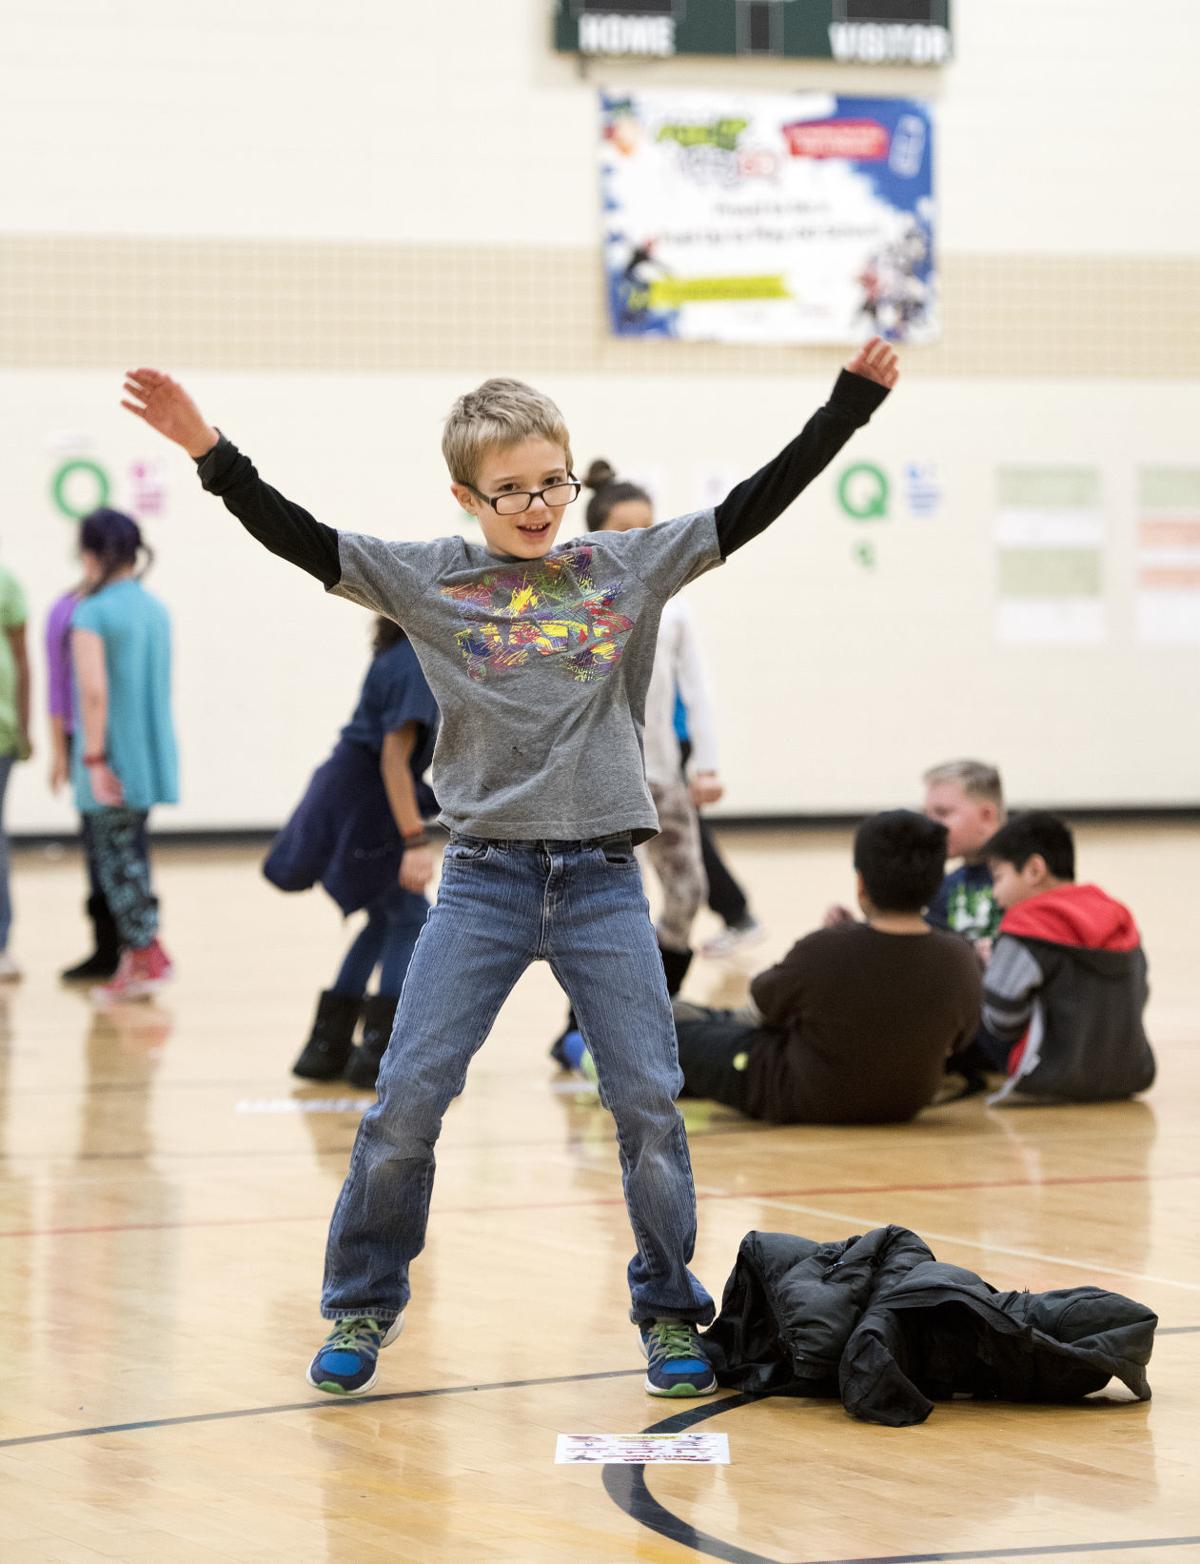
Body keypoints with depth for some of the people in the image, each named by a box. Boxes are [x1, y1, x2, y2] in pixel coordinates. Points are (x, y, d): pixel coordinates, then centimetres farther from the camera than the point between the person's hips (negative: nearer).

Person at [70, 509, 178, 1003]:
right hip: (152, 753, 7)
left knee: (117, 857, 1)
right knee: (130, 853, 16)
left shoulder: (91, 615, -13)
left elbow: (94, 690, -21)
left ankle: (147, 957, 1)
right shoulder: (155, 609, 9)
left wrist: (93, 758, -18)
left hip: (112, 757, -7)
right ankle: (139, 956, 18)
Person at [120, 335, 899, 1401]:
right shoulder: (427, 580, 3)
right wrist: (209, 451, -17)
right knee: (407, 1099, -2)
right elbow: (299, 538, -4)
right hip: (485, 876, -1)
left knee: (650, 1102, 0)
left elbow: (754, 505, 5)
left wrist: (853, 399, -2)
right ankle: (363, 1309, 13)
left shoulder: (629, 567, 7)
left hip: (604, 881, 1)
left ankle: (671, 1314, 14)